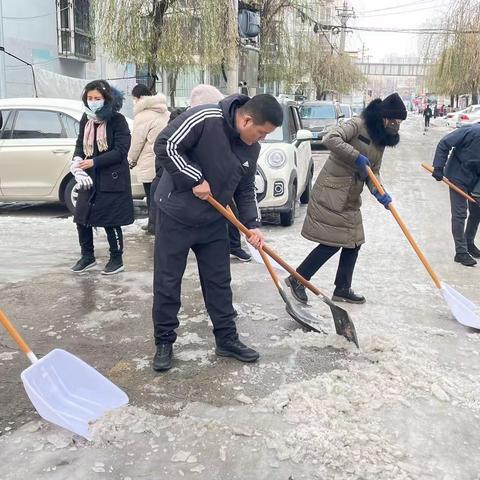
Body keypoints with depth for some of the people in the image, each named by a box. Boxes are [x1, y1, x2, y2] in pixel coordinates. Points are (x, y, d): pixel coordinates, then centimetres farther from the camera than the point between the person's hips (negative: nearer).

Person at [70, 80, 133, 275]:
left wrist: (94, 162, -20)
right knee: (81, 219, 7)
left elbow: (120, 151, -16)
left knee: (110, 221, 0)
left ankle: (117, 259, 18)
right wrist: (78, 166, -9)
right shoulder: (86, 120, 8)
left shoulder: (118, 120, -10)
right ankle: (87, 256, 26)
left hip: (112, 179, -6)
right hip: (90, 178, 6)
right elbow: (80, 145, 11)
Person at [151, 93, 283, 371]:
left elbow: (246, 190, 8)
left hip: (213, 222, 6)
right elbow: (165, 146, -22)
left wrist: (253, 225, -2)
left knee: (219, 282, 11)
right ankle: (164, 342, 20)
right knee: (167, 283, 3)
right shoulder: (205, 118, -22)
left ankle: (227, 339, 24)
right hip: (175, 216, -5)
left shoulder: (252, 148, -1)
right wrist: (196, 179, -23)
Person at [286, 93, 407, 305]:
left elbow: (373, 172, 10)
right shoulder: (359, 124, -14)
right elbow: (331, 139, -28)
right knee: (332, 243, -8)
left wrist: (379, 193, -9)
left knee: (353, 242, 11)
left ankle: (343, 289, 25)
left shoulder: (381, 140, 12)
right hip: (331, 193, -9)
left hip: (351, 198, 9)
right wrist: (357, 157, -26)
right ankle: (297, 279, 8)